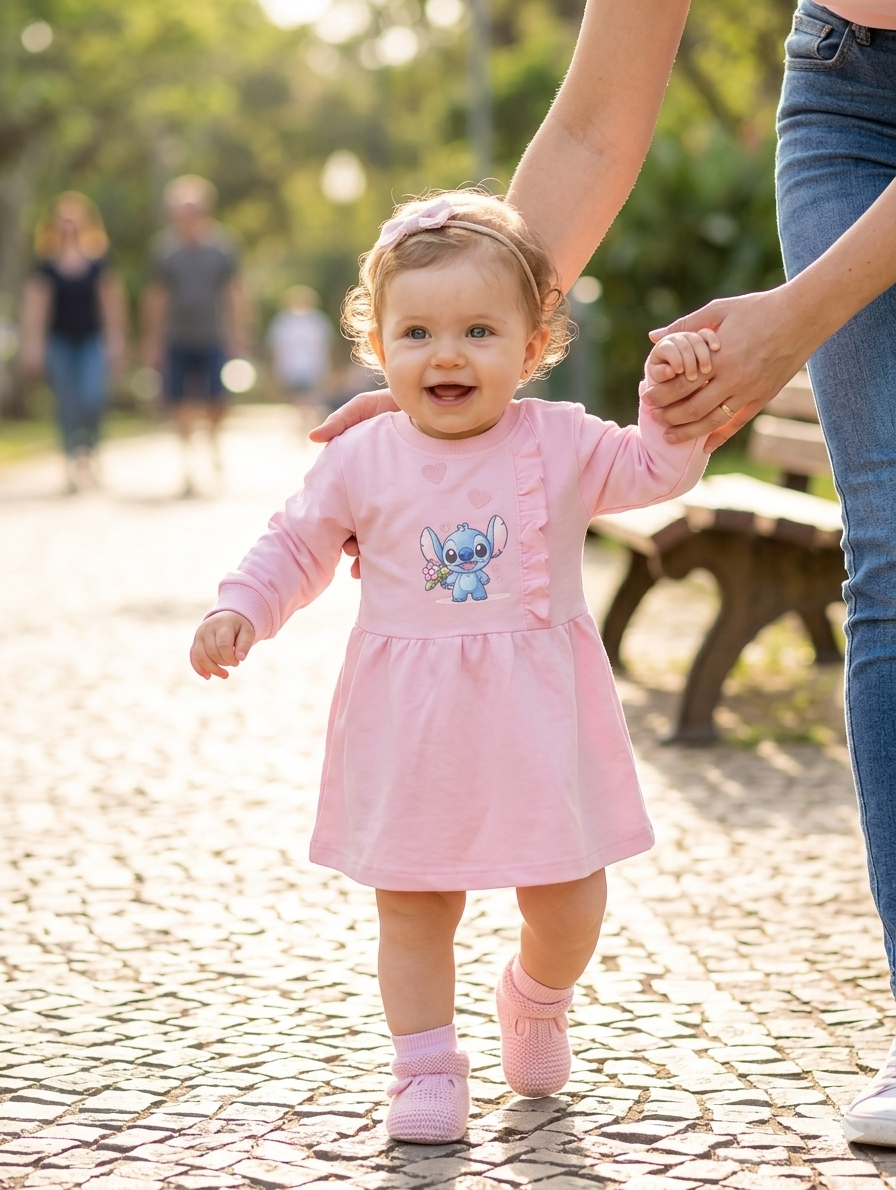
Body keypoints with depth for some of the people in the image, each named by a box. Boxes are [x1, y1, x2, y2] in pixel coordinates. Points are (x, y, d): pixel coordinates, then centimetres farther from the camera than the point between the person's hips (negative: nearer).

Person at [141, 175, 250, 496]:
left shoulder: (222, 246, 1)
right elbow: (156, 297, 6)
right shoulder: (164, 248, 1)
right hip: (177, 340, 1)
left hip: (214, 338, -1)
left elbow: (236, 293, 5)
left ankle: (214, 436, 24)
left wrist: (239, 335, 0)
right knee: (180, 400, 0)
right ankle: (187, 457, 15)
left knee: (217, 399, -7)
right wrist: (152, 342, 5)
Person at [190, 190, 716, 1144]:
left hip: (536, 715, 0)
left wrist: (672, 390, -15)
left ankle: (535, 1003, 37)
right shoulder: (361, 461, 0)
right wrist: (238, 612, -5)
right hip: (409, 723, 0)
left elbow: (659, 469, 1)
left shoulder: (560, 444, -1)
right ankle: (428, 1068, 17)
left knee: (567, 902, 6)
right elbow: (297, 546, 9)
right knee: (412, 906, 2)